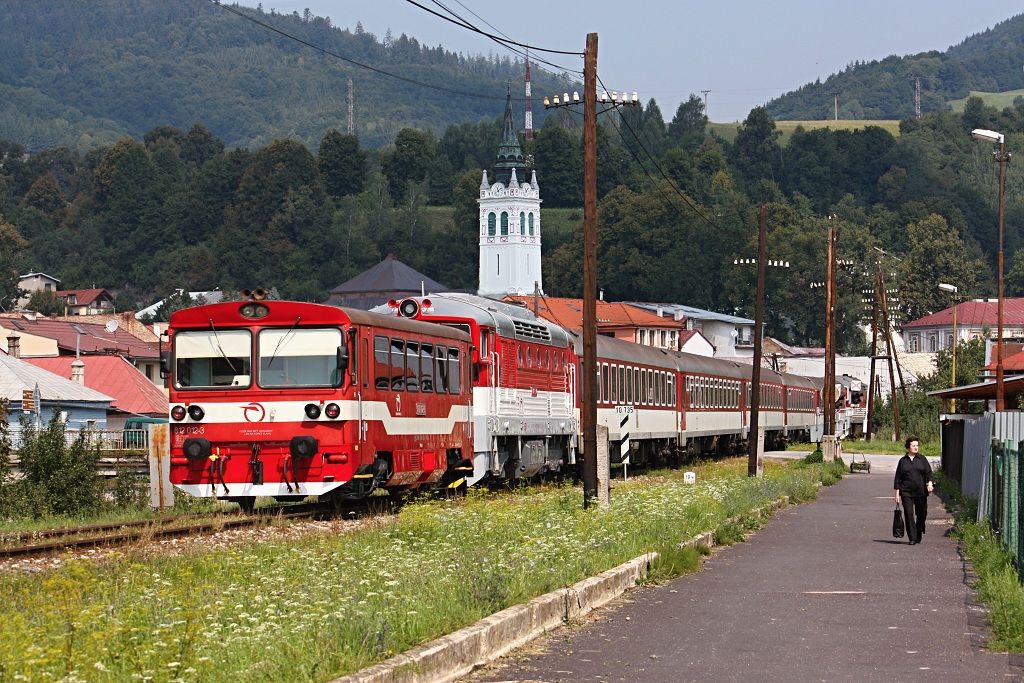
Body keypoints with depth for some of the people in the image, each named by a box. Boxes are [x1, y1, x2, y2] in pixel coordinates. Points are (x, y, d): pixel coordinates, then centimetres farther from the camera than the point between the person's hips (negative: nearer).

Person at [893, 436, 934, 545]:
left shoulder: (922, 459, 9)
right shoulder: (903, 461, 8)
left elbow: (928, 473, 4)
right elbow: (898, 478, 9)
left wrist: (929, 484, -15)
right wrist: (897, 493, 4)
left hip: (921, 492, 1)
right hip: (906, 492, -1)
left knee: (921, 514, 4)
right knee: (909, 514, -7)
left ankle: (918, 536, 22)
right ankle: (912, 538, -5)